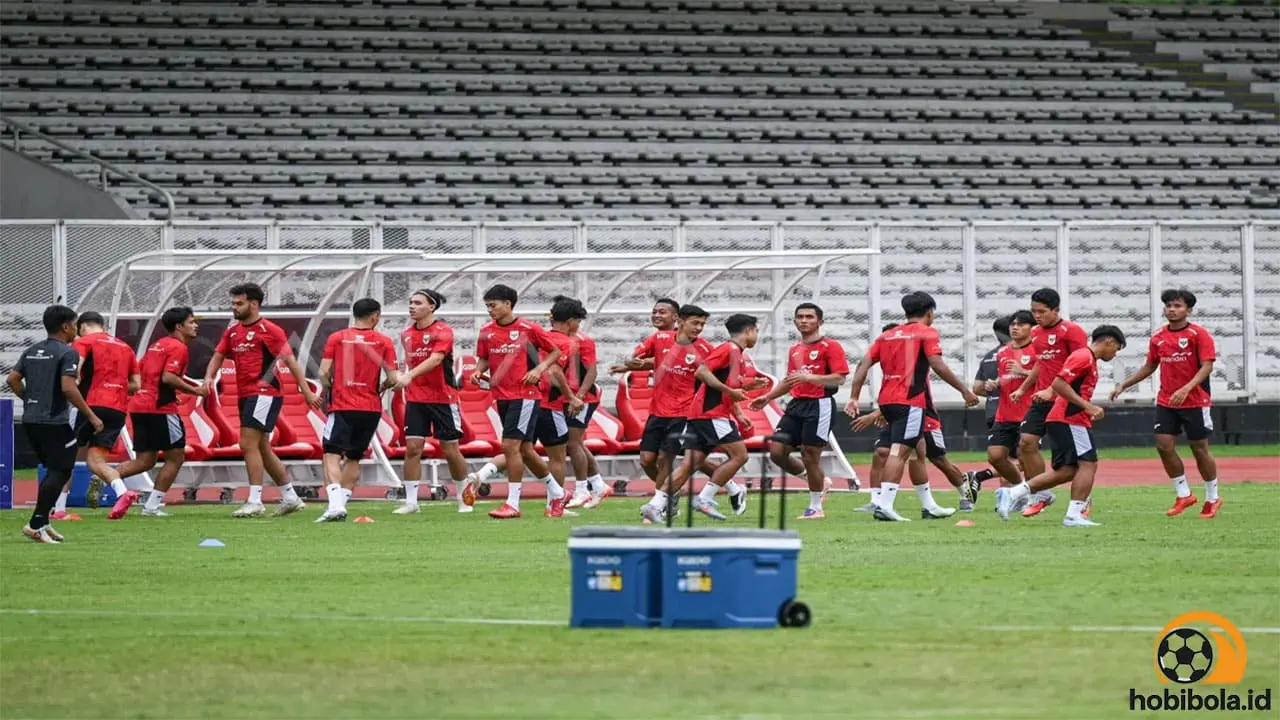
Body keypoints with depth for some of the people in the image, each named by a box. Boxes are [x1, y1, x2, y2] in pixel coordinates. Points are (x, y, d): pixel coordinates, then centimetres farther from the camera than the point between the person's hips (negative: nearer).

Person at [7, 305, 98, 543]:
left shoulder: (32, 351, 13)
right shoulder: (67, 353, -10)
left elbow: (13, 380, 11)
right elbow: (68, 387, -20)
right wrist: (91, 416, -15)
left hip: (30, 420, 8)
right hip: (54, 422, -8)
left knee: (54, 471, 19)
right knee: (60, 472, -2)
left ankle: (42, 523, 15)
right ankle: (36, 524, -11)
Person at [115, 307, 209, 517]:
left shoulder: (157, 345, 20)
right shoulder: (178, 348, -7)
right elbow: (168, 377, -19)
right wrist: (196, 391, -11)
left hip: (139, 405, 8)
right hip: (160, 408, -8)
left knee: (145, 461, 11)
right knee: (176, 457, 4)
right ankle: (153, 506, 1)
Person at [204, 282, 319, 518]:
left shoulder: (269, 330, -8)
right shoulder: (232, 331, 14)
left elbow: (290, 361, -9)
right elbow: (218, 356, 17)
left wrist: (306, 392, -13)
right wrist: (209, 377, -4)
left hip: (264, 394, -9)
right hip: (245, 396, 9)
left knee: (248, 444, -15)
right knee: (262, 449, 13)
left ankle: (255, 501, -14)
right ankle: (290, 498, 22)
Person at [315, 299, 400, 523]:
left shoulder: (336, 338, 2)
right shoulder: (384, 342, 2)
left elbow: (324, 373, -4)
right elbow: (393, 379, 0)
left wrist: (327, 393, 14)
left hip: (342, 406, -2)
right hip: (371, 408, 2)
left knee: (332, 455, -5)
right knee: (353, 458, 16)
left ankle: (336, 505, -23)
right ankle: (341, 503, 12)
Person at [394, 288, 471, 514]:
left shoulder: (442, 331, -11)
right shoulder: (407, 335, 8)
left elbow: (435, 359, -26)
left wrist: (409, 375, -38)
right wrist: (400, 379, 9)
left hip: (443, 398, -5)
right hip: (416, 399, 5)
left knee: (450, 450, 2)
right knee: (412, 448, -6)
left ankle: (465, 498, 21)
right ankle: (410, 502, -3)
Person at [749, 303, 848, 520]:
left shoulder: (830, 346, -5)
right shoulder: (794, 350, 19)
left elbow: (839, 378, -15)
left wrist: (809, 377, -24)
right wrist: (768, 397, 19)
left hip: (820, 405, -8)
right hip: (797, 404, 8)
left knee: (810, 455, -6)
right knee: (777, 451, -1)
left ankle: (816, 507, 9)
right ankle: (819, 481, 19)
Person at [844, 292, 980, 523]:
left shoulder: (887, 336, 18)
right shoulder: (927, 333, 0)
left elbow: (864, 364, 10)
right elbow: (937, 365, -12)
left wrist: (854, 397, 9)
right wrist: (964, 391, -7)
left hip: (887, 400, 7)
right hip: (910, 401, -7)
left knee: (919, 447, 19)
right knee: (900, 450, -14)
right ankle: (884, 504, -26)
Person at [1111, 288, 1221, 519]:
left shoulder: (1198, 334, -9)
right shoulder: (1158, 338, 7)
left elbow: (1207, 366, -16)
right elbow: (1149, 367, 18)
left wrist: (1186, 389, -28)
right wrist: (1124, 385, 12)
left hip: (1195, 402, -5)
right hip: (1166, 403, 5)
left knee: (1199, 448, 3)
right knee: (1164, 446, -5)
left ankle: (1212, 498, 18)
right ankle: (1183, 495, 9)